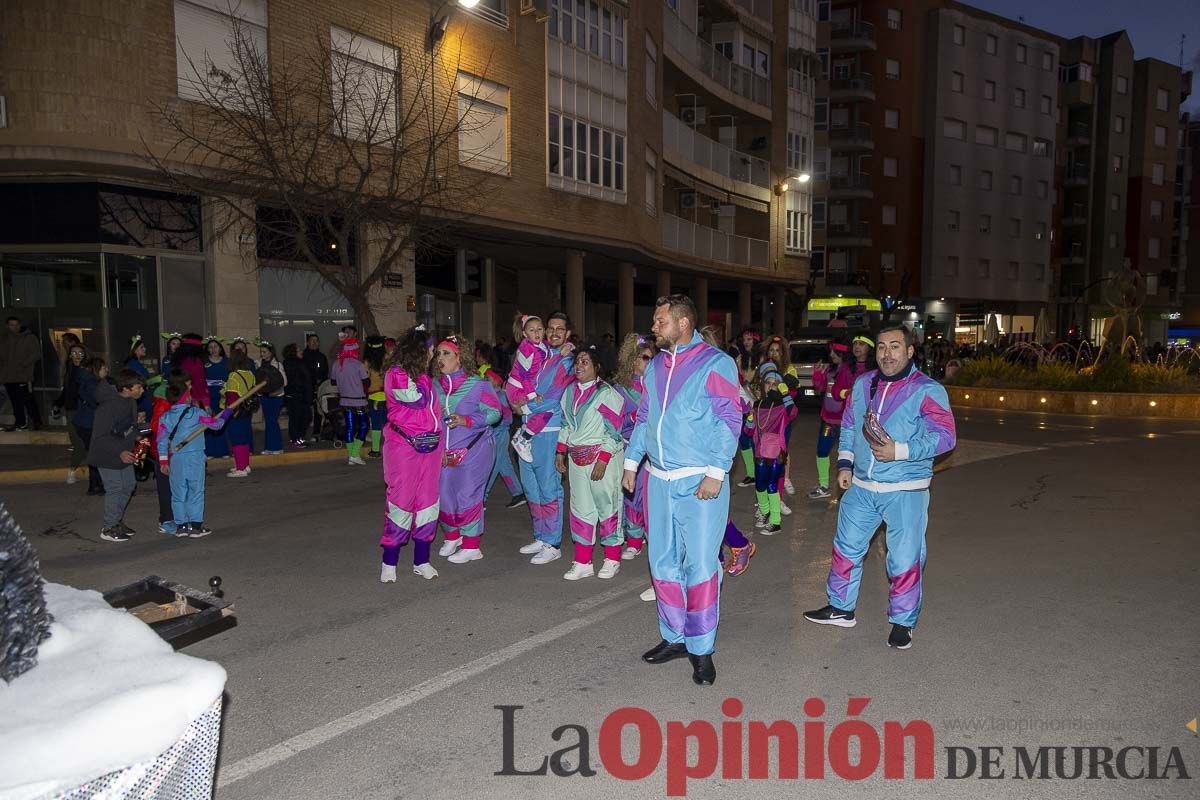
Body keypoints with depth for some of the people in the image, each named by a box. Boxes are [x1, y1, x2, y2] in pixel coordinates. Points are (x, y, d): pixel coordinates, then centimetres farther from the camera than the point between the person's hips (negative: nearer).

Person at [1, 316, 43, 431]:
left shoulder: (29, 337, 0)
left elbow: (36, 353, -6)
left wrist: (24, 364, -15)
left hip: (24, 376, -4)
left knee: (29, 401, -7)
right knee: (15, 402, 10)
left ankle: (37, 423, 3)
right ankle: (20, 423, 19)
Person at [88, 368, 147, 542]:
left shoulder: (131, 402, -1)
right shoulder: (108, 406, -27)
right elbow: (100, 436, -25)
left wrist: (137, 437, 1)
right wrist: (119, 452, -31)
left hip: (124, 453, 9)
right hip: (107, 455, -9)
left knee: (128, 485, 16)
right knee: (115, 488, -2)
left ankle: (117, 520, 32)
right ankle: (109, 529, 13)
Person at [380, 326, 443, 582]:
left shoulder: (423, 374, 15)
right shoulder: (395, 373, -7)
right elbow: (418, 399, -16)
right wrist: (423, 374, -5)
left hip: (431, 445, 7)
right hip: (404, 445, -7)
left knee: (428, 501, 6)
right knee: (401, 500, -5)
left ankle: (421, 561, 14)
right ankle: (389, 563, 5)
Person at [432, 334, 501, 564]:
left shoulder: (477, 384, -9)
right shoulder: (435, 385, 7)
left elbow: (494, 412, -9)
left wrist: (467, 420, -20)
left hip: (473, 449, -5)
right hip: (445, 450, 5)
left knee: (467, 495, -3)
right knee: (443, 494, 9)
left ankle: (471, 547, 12)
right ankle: (452, 536, 33)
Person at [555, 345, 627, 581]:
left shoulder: (607, 393, -10)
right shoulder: (570, 391, 12)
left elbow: (613, 431, -14)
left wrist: (602, 460, -18)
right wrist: (561, 452, 15)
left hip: (603, 457, -7)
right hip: (576, 458, 7)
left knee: (607, 506, 1)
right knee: (581, 508, 9)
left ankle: (612, 559, 16)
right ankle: (582, 563, 17)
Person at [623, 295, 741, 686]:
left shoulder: (715, 363, -7)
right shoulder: (655, 366, 13)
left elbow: (729, 421, -11)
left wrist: (716, 473, -17)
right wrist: (631, 462, 14)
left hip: (699, 482, -6)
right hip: (659, 481, 7)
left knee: (700, 565, -2)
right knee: (663, 563, 12)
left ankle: (700, 648, 12)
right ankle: (674, 637, 27)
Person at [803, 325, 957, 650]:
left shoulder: (927, 390, -9)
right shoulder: (862, 384, 7)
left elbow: (945, 436, -14)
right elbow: (849, 426, 17)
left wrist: (899, 451, -23)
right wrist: (844, 463, 8)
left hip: (905, 492, -5)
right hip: (861, 488, 5)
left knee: (905, 560, 2)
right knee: (846, 549, 15)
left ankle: (902, 623, 22)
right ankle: (841, 607, 33)